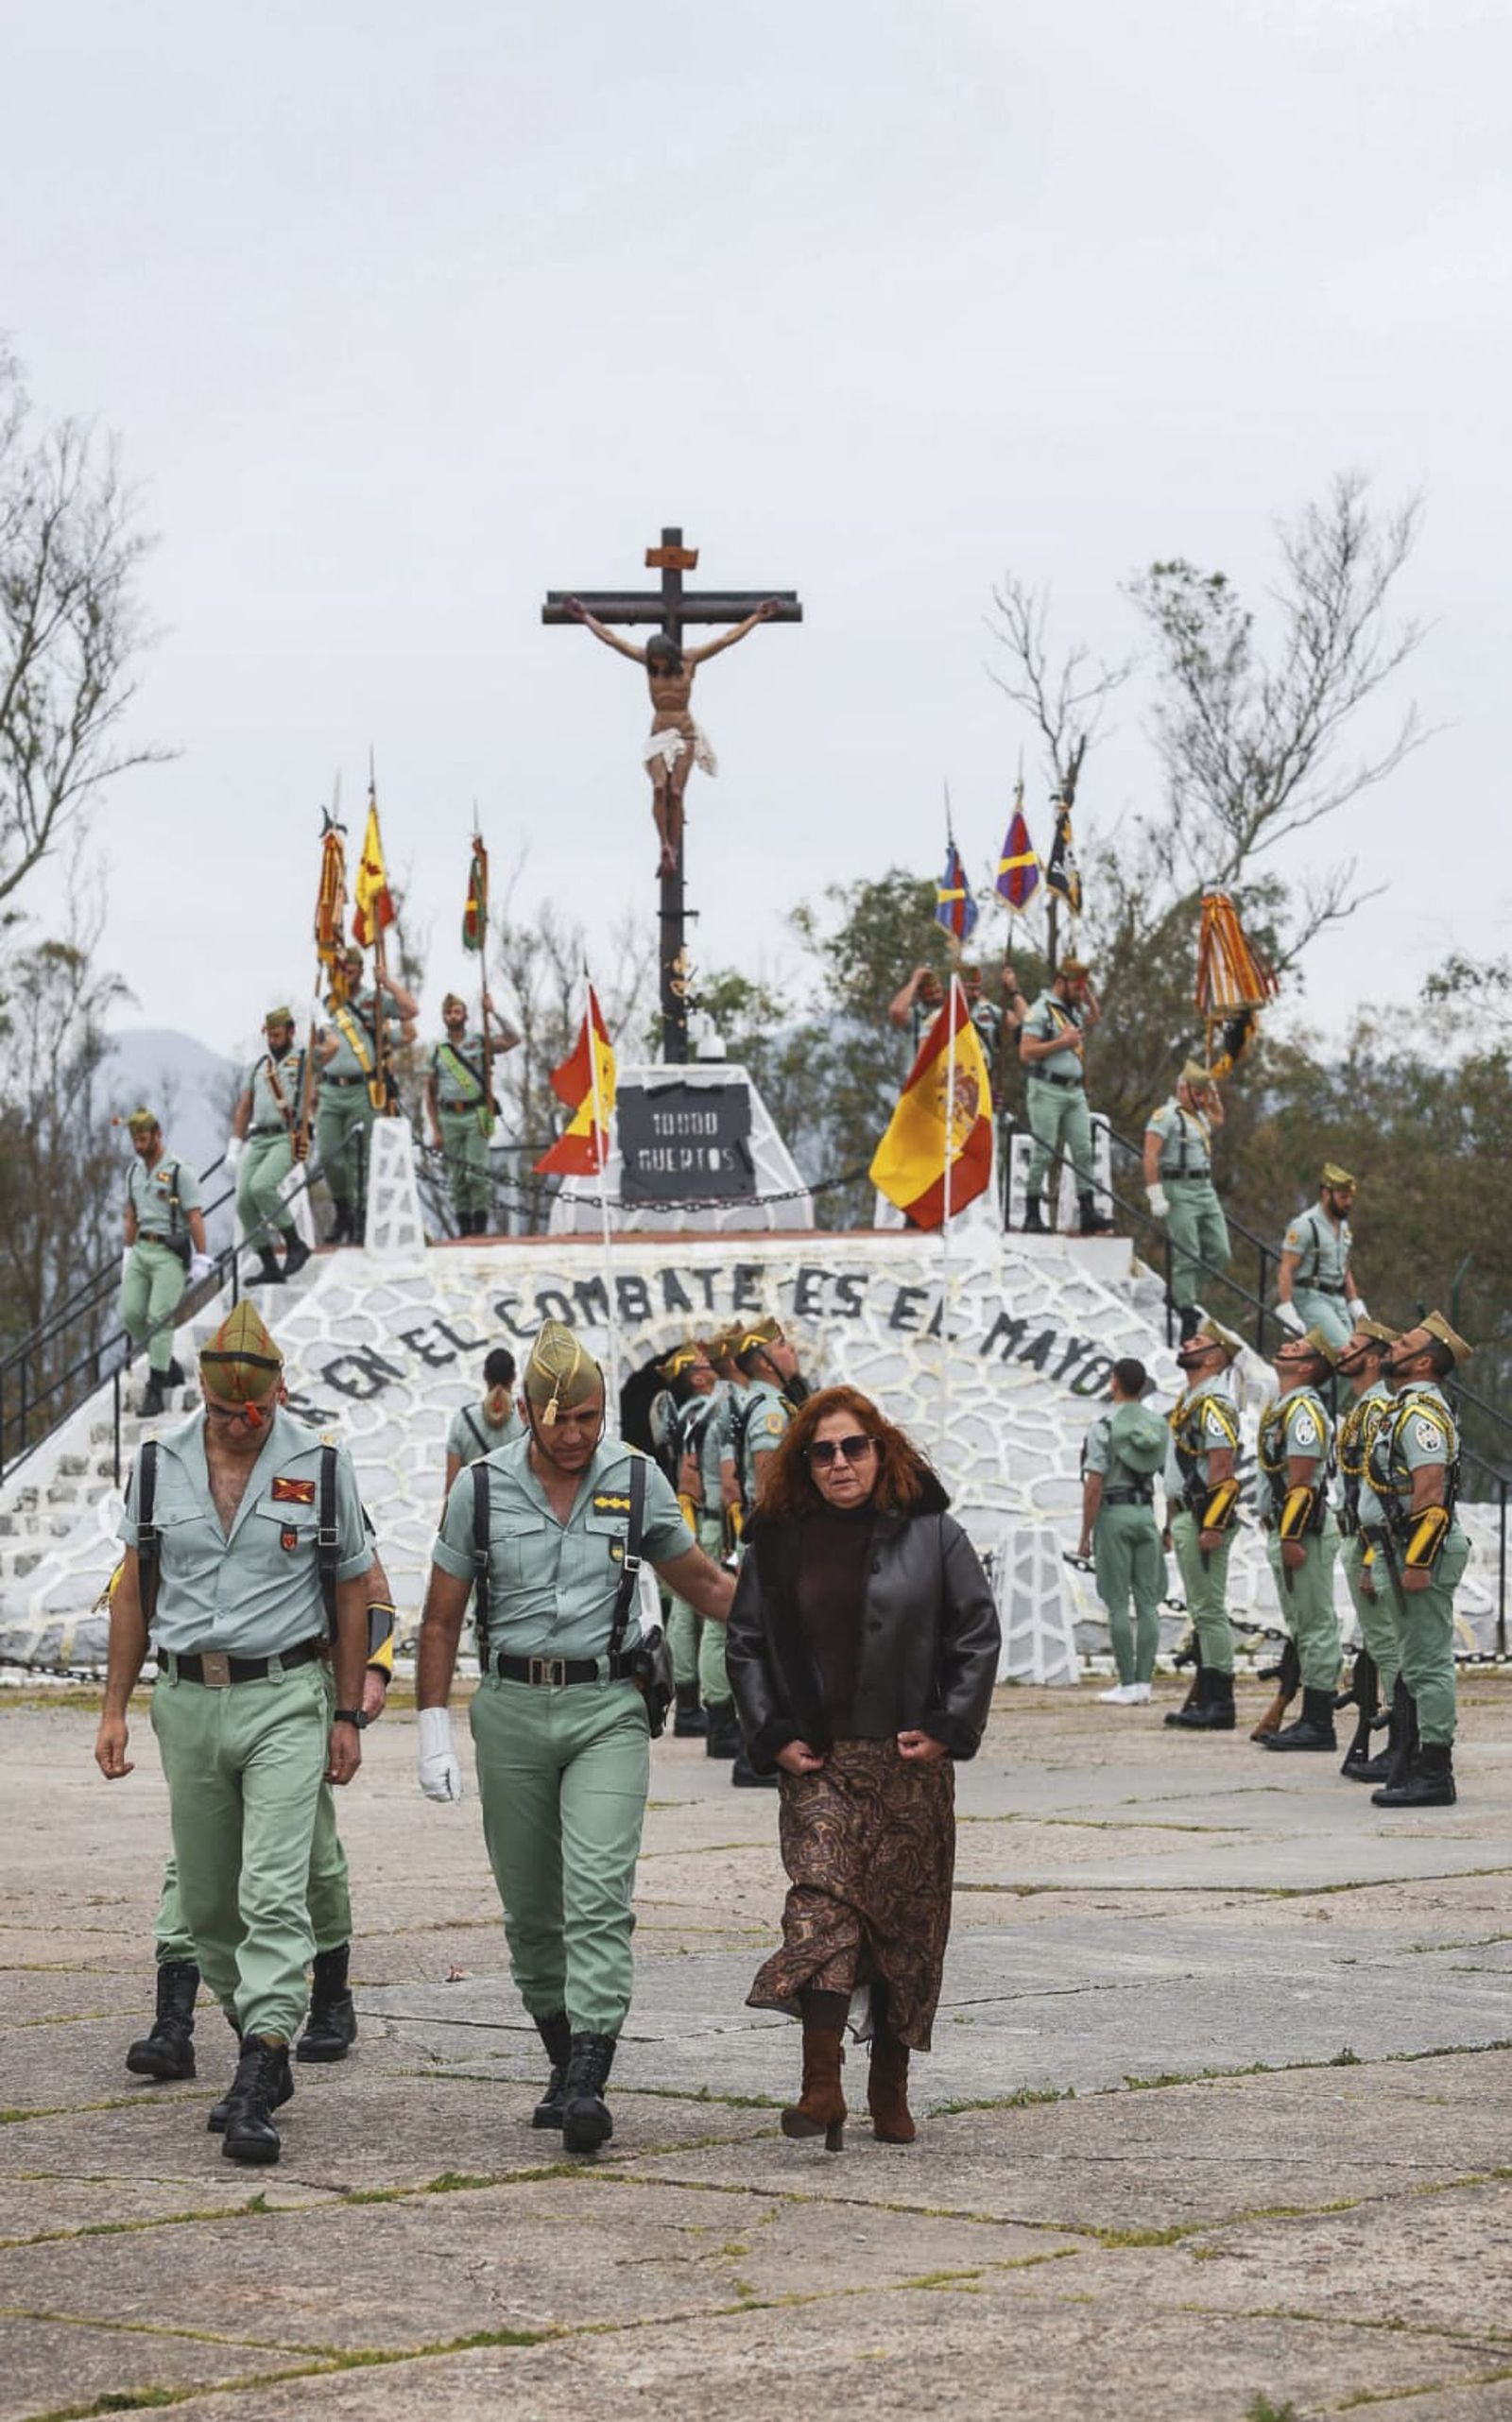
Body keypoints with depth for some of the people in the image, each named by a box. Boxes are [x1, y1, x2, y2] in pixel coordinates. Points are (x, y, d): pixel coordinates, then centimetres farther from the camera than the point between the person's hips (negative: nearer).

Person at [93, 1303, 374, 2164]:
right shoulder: (161, 1464, 4)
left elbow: (351, 1594, 4)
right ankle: (262, 2045, 28)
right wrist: (115, 1708, 8)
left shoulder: (321, 1466, -3)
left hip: (284, 1701, -4)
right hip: (187, 1699, 4)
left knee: (274, 1893, -14)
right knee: (206, 1902, 10)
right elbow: (136, 1590, 12)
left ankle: (259, 2090, -17)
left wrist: (348, 1716, 3)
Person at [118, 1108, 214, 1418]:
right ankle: (168, 1366, 18)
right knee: (130, 1314, -1)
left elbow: (195, 1217, -10)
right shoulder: (134, 1172, 13)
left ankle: (155, 1391, -11)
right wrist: (128, 1254, 20)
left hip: (169, 1253, -7)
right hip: (141, 1250, 7)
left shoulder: (179, 1171, -9)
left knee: (159, 1318, -11)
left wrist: (202, 1258, -12)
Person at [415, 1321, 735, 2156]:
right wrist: (433, 1732, 2)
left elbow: (702, 1583, 16)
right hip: (512, 1710, 1)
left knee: (598, 1896, -15)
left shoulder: (636, 1478, 2)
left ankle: (588, 2085, -21)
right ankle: (565, 2062, 25)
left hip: (607, 1709, -1)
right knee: (530, 1908, 7)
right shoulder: (482, 1486, 1)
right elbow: (441, 1618, 7)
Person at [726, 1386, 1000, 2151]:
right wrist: (773, 1737, 0)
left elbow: (978, 1635, 4)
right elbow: (744, 1645, 11)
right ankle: (821, 2088, -23)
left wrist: (947, 1729, -5)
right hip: (818, 1761, 0)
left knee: (905, 1925, 5)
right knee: (821, 1905, -17)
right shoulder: (778, 1542, 7)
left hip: (909, 1759, 0)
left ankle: (890, 2092, 16)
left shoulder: (930, 1534, 3)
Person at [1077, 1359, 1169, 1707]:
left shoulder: (1104, 1426, -10)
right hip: (1147, 1512, 5)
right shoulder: (1160, 1426, 6)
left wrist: (1085, 1535, -8)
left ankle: (1128, 1684, -3)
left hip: (1113, 1513, -5)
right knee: (1147, 1603, 5)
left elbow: (1094, 1486, -13)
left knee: (1118, 1605, -2)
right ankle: (1144, 1682, 4)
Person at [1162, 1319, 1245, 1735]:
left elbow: (1222, 1470, -21)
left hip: (1204, 1518, -11)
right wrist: (1177, 1524, 22)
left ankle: (1220, 1704, -8)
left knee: (1209, 1609, -9)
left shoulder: (1214, 1404, -14)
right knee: (1202, 1611, 12)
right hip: (1186, 1516, 11)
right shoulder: (1190, 1400, 18)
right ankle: (1203, 1700, 17)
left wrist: (1212, 1526, -25)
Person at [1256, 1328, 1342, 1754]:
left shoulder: (1304, 1410, -15)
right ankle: (1310, 1720, 17)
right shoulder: (1280, 1407, 17)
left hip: (1304, 1531, -11)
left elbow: (1301, 1482, -21)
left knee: (1315, 1627, -7)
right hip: (1283, 1531, 11)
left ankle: (1318, 1725, -6)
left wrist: (1292, 1539, -23)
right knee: (1304, 1627, 13)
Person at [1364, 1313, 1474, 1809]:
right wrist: (1392, 1560, 23)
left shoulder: (1421, 1413, -15)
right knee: (1417, 1663, 13)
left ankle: (1434, 1775, -7)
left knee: (1427, 1664, -8)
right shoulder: (1405, 1409, 18)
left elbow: (1430, 1494, -23)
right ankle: (1411, 1769, 19)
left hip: (1424, 1550, -11)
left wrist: (1417, 1562, -26)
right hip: (1406, 1549, 11)